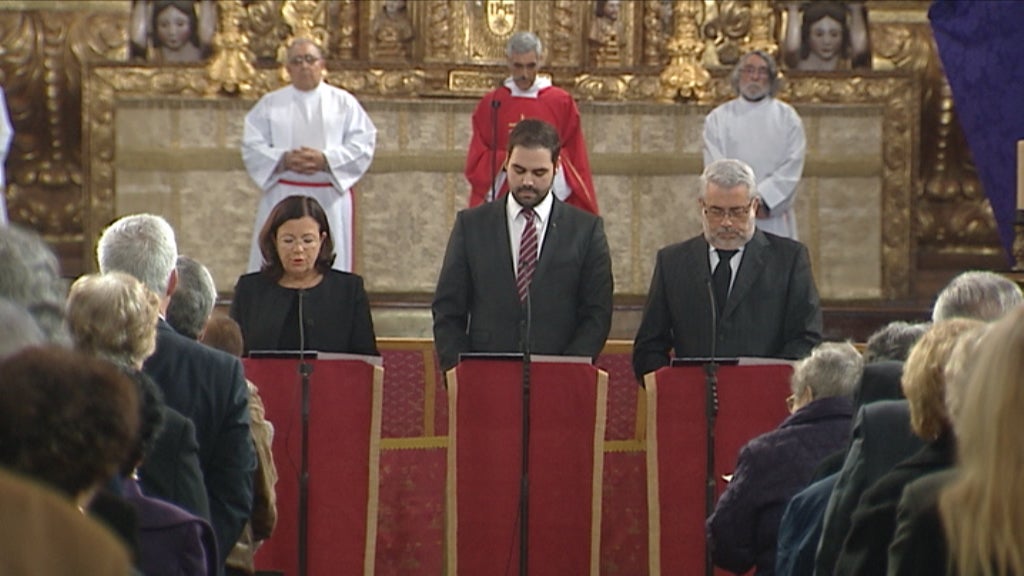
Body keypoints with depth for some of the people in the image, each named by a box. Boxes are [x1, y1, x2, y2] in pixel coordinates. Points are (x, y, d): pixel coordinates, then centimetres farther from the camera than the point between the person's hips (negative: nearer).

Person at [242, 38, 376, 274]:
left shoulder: (344, 102, 9)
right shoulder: (270, 104, 11)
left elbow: (363, 145, 0)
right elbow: (252, 148, 3)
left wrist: (326, 160, -15)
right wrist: (284, 160, -15)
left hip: (330, 199, 0)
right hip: (282, 197, 1)